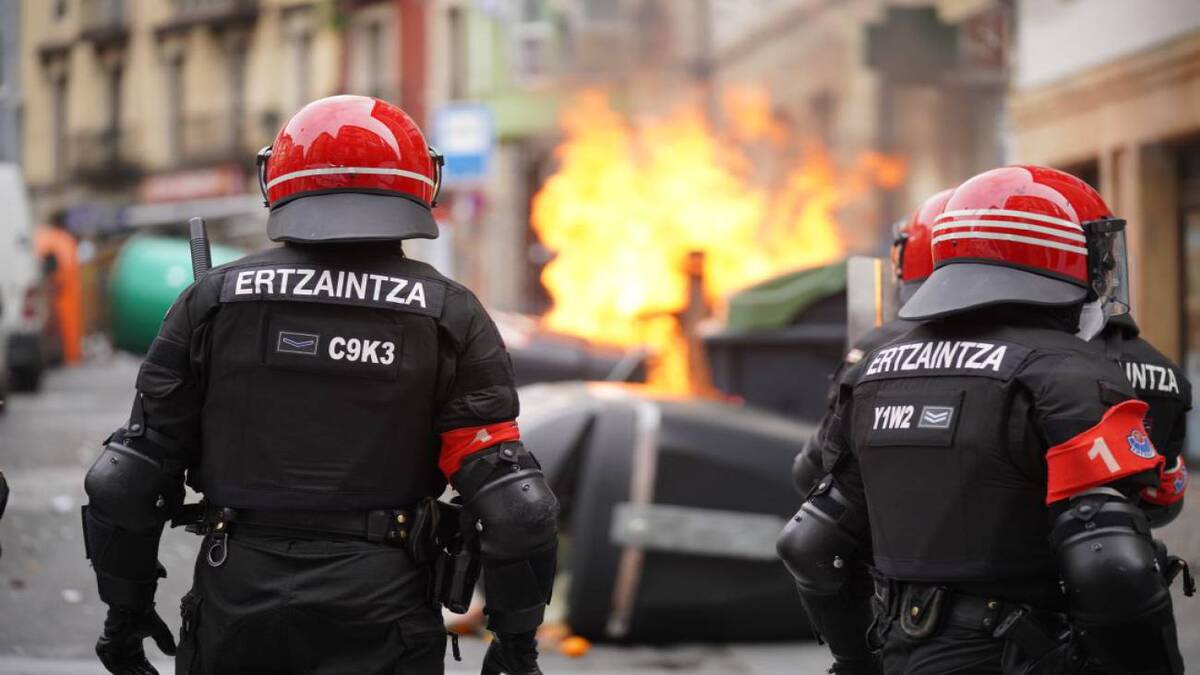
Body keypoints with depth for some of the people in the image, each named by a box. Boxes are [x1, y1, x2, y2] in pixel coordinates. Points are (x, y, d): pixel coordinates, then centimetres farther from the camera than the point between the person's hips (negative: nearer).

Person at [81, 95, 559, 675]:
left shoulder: (212, 302, 3)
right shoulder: (447, 318, -1)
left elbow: (129, 480, 4)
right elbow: (510, 502, -6)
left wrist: (125, 606, 16)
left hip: (237, 617, 1)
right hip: (379, 628, -1)